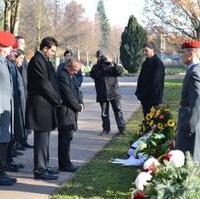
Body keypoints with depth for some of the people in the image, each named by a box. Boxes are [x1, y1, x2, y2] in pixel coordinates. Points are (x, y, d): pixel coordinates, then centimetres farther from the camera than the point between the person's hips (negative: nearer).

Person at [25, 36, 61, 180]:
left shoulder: (44, 60, 17)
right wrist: (57, 99, -8)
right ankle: (39, 170, 1)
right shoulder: (37, 61, -14)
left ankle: (43, 166, 24)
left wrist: (56, 98, 7)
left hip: (46, 105, 10)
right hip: (40, 106, -10)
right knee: (41, 139, -5)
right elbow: (44, 84, -18)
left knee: (44, 138, 15)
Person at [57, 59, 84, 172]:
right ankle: (65, 164, 0)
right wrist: (78, 107, -8)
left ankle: (65, 163, 19)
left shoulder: (72, 76, 16)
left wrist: (80, 104, 3)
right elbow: (68, 96, -18)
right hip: (65, 112, -10)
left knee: (66, 137, 13)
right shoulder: (62, 76, -16)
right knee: (66, 137, -6)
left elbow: (77, 91, 20)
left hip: (72, 111, 10)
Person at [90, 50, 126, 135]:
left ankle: (121, 127, 5)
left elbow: (120, 71, -2)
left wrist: (114, 66, -20)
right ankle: (106, 128, 17)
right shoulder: (96, 67, 9)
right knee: (104, 113, 7)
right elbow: (93, 74, -11)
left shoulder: (110, 65, 10)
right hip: (102, 93, 1)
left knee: (118, 110, 0)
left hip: (113, 92, 0)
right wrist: (100, 68, -20)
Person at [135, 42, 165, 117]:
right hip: (144, 98, 8)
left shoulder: (158, 63, -11)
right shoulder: (145, 63, 14)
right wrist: (138, 92, 4)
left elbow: (155, 82, -17)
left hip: (154, 98, -8)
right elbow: (140, 79, 16)